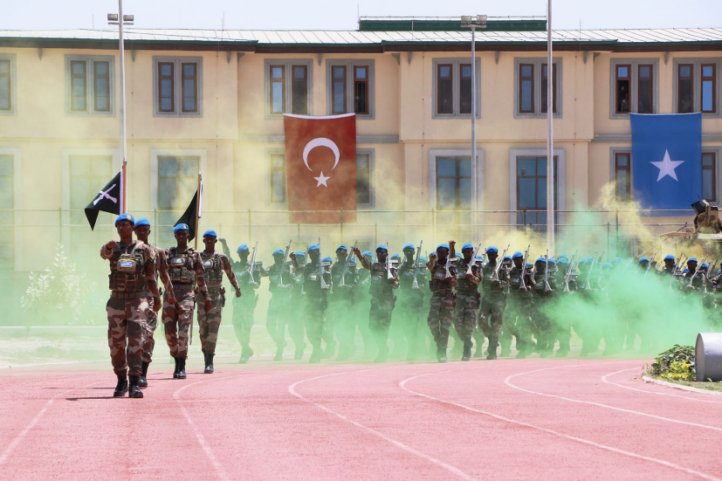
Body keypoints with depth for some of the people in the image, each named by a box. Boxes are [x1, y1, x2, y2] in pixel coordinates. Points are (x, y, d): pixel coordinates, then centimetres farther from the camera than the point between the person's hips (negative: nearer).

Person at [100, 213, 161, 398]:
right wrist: (108, 247, -45)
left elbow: (151, 276, 10)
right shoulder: (113, 248, 4)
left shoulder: (144, 249, 3)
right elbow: (103, 253, -21)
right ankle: (121, 382, 20)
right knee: (116, 344, 5)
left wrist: (157, 298, 9)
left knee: (136, 342, -12)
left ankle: (134, 385, -14)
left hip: (138, 301, -2)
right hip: (117, 301, 2)